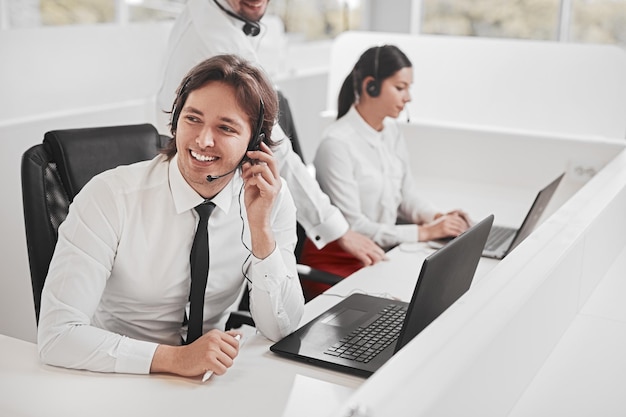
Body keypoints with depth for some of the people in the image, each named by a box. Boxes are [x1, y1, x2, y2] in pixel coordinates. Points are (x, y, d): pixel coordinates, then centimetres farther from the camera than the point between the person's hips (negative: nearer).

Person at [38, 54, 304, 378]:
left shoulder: (273, 198, -8)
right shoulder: (110, 197, -18)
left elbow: (280, 331, -8)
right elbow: (56, 335, -22)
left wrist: (261, 228, -20)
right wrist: (176, 358, -31)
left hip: (213, 378, 2)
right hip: (116, 379, -2)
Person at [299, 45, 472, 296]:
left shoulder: (391, 131, 7)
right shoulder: (337, 144, -19)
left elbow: (407, 195, 14)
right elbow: (352, 226, -20)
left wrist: (437, 218, -7)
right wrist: (424, 232, -19)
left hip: (383, 251, 8)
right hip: (338, 261, -8)